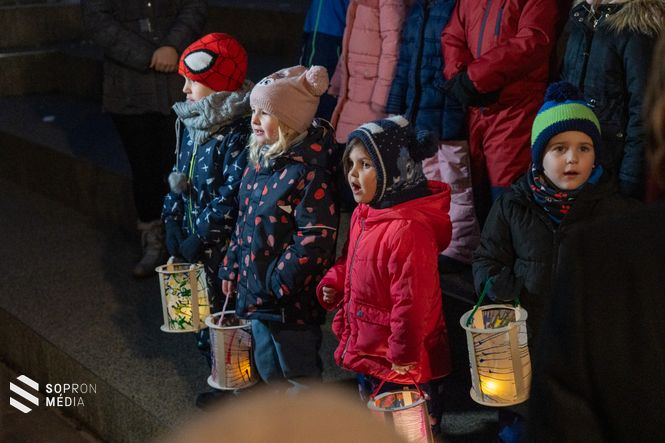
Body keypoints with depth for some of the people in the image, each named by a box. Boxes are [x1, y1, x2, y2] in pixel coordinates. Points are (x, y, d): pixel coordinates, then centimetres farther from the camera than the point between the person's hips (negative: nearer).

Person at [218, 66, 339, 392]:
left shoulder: (308, 173, -23)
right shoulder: (259, 162, 5)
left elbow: (315, 238, -24)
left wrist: (279, 281, -20)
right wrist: (232, 267, 14)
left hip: (291, 298, -9)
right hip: (256, 290, 9)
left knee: (298, 372, 8)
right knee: (268, 367, 23)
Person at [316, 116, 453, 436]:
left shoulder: (408, 230, -29)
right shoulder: (363, 213, 1)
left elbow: (411, 304, -25)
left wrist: (403, 363, -19)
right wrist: (333, 283, -1)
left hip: (400, 365, -9)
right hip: (367, 353, 9)